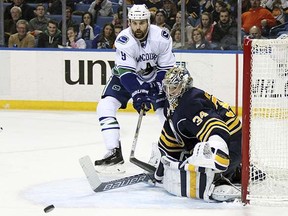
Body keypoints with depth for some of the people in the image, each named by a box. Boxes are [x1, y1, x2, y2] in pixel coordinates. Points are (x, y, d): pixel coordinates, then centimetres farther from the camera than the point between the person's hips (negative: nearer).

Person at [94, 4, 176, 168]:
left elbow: (166, 67, -13)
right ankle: (114, 152, -15)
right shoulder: (124, 40, -29)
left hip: (153, 76, 1)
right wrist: (137, 94, -43)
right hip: (126, 75, -1)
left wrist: (158, 90, -23)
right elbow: (126, 72, -32)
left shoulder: (162, 37, -23)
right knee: (106, 106, -18)